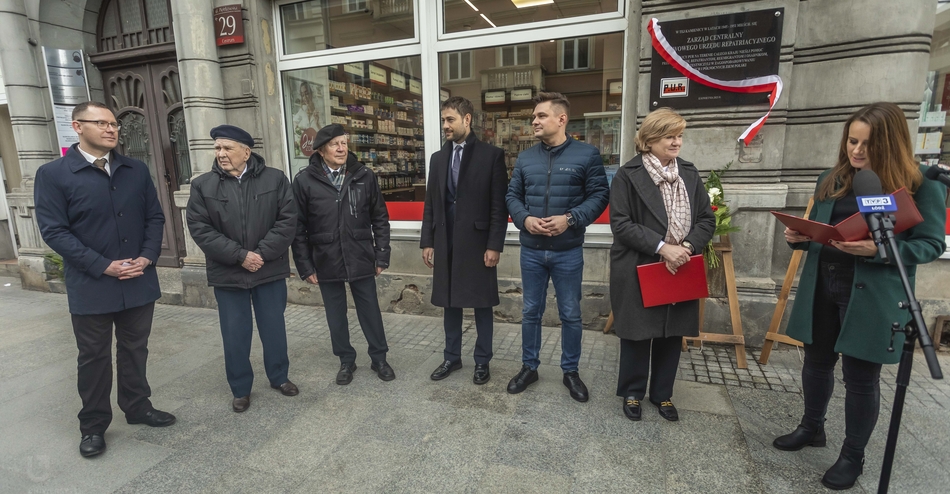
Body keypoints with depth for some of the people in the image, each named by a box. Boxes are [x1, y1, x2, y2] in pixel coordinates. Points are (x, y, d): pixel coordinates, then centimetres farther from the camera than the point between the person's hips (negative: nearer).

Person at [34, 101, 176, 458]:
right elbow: (54, 231, -10)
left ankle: (138, 407, 33)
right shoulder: (53, 174, -6)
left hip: (139, 281, 3)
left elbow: (154, 217, 6)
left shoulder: (136, 170, 6)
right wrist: (103, 266, -17)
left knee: (135, 350, 15)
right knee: (94, 357, 10)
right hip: (90, 285, -3)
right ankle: (93, 425, 27)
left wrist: (147, 257, -9)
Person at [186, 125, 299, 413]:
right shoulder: (202, 185, 0)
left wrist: (262, 253, -15)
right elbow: (200, 229, -7)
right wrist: (240, 255, -16)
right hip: (228, 273, 0)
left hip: (270, 270, 0)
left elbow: (288, 219, -7)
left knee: (274, 328, 13)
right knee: (235, 335, 9)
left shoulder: (275, 179, -1)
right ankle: (240, 389, 27)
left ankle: (279, 377, 33)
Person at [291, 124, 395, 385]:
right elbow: (298, 228, -2)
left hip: (361, 259, 0)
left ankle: (379, 358, 29)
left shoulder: (364, 176, -2)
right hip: (326, 262, 0)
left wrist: (381, 256, 1)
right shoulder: (304, 180, -5)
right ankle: (346, 360, 33)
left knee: (370, 310, 11)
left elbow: (380, 218, 3)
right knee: (336, 314, 13)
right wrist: (305, 266, -3)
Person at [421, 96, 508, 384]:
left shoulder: (491, 155, -4)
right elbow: (430, 204, 11)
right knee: (449, 303, 13)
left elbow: (499, 205, -7)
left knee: (482, 304, 7)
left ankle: (482, 361, 23)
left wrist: (494, 245, -12)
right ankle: (452, 358, 29)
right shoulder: (437, 158, 11)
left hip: (477, 243, -4)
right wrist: (427, 242, 7)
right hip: (445, 244, 5)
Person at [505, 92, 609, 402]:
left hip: (568, 251, -3)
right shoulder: (525, 158, 6)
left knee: (570, 315, 9)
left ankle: (571, 371, 28)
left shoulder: (587, 154, -4)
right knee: (531, 312, 13)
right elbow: (512, 195, 7)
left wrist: (570, 218, -20)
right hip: (531, 250, 3)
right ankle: (529, 367, 30)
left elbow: (599, 196, -6)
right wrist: (525, 219, -13)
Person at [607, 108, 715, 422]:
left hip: (680, 270, 5)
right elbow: (621, 223, -14)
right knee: (637, 334, 7)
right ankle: (632, 393, 27)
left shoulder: (689, 174, 9)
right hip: (639, 271, -4)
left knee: (672, 334, 13)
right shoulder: (628, 176, -7)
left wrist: (687, 247, -11)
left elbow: (707, 218, 8)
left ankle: (663, 394, 32)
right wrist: (662, 247, -21)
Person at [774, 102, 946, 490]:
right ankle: (811, 428, 40)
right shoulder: (831, 180, 7)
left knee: (861, 376, 8)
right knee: (816, 361, 18)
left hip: (873, 297, -5)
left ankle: (853, 457, 28)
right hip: (821, 287, 5)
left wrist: (878, 250, -25)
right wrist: (800, 237, -8)